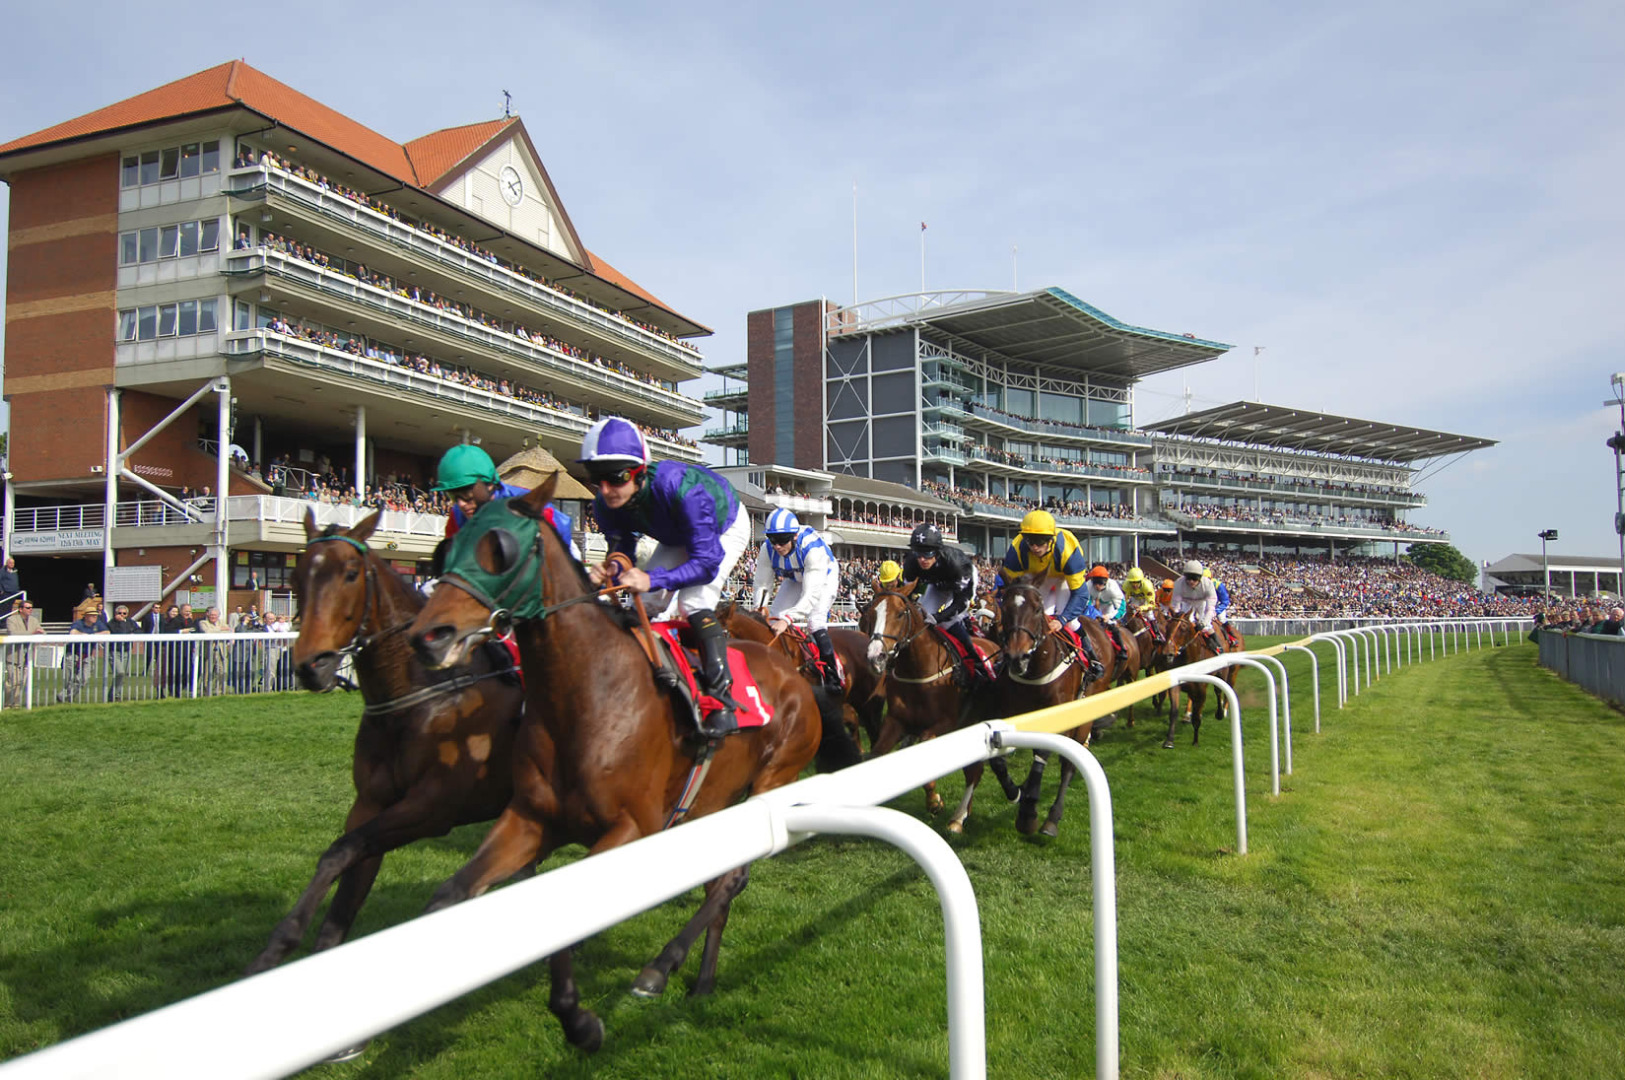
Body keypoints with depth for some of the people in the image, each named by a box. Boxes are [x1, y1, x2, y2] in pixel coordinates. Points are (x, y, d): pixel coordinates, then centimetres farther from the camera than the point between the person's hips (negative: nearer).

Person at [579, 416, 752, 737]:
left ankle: (724, 701, -19)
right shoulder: (606, 506, -27)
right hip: (678, 536, 6)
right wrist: (606, 574, -40)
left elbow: (707, 562, -43)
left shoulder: (681, 488, -46)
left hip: (725, 528, -6)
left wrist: (653, 579, -56)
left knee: (694, 602, -25)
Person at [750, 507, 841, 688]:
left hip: (825, 577, -5)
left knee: (815, 621, -24)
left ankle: (832, 679, -17)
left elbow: (812, 594, -47)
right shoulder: (768, 549, -28)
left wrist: (787, 619, -57)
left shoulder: (812, 547, -43)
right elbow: (762, 584, -21)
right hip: (795, 579, 5)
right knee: (775, 619, -7)